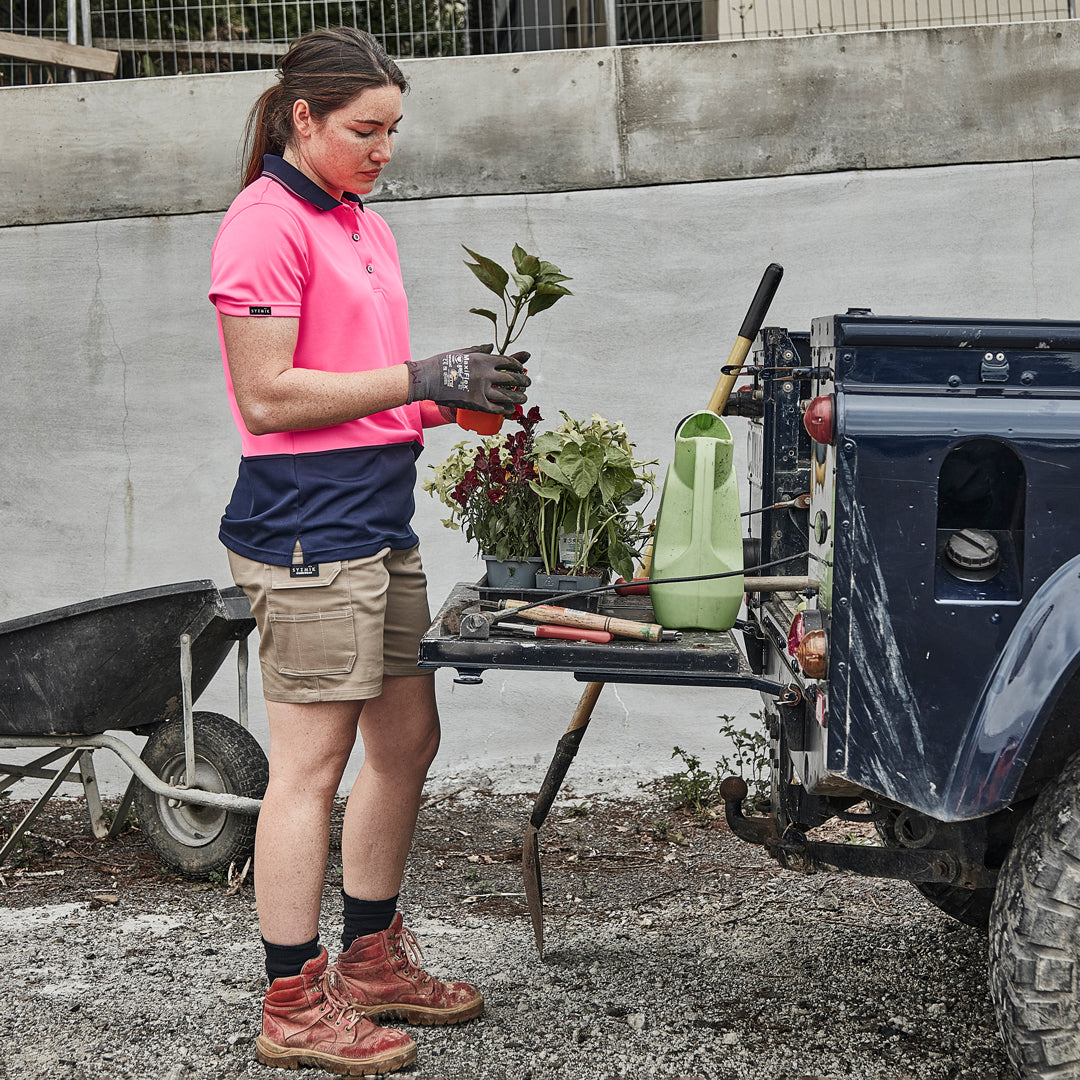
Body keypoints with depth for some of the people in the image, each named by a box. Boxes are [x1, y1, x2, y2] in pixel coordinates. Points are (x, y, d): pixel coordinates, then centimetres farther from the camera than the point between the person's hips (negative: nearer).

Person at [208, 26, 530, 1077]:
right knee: (311, 766, -4)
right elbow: (268, 397, -17)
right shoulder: (265, 223, -11)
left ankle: (371, 960, 29)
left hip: (379, 517, 10)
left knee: (406, 740, 15)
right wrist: (422, 378, -17)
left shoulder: (365, 226, 18)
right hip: (305, 520, -10)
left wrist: (461, 399, 5)